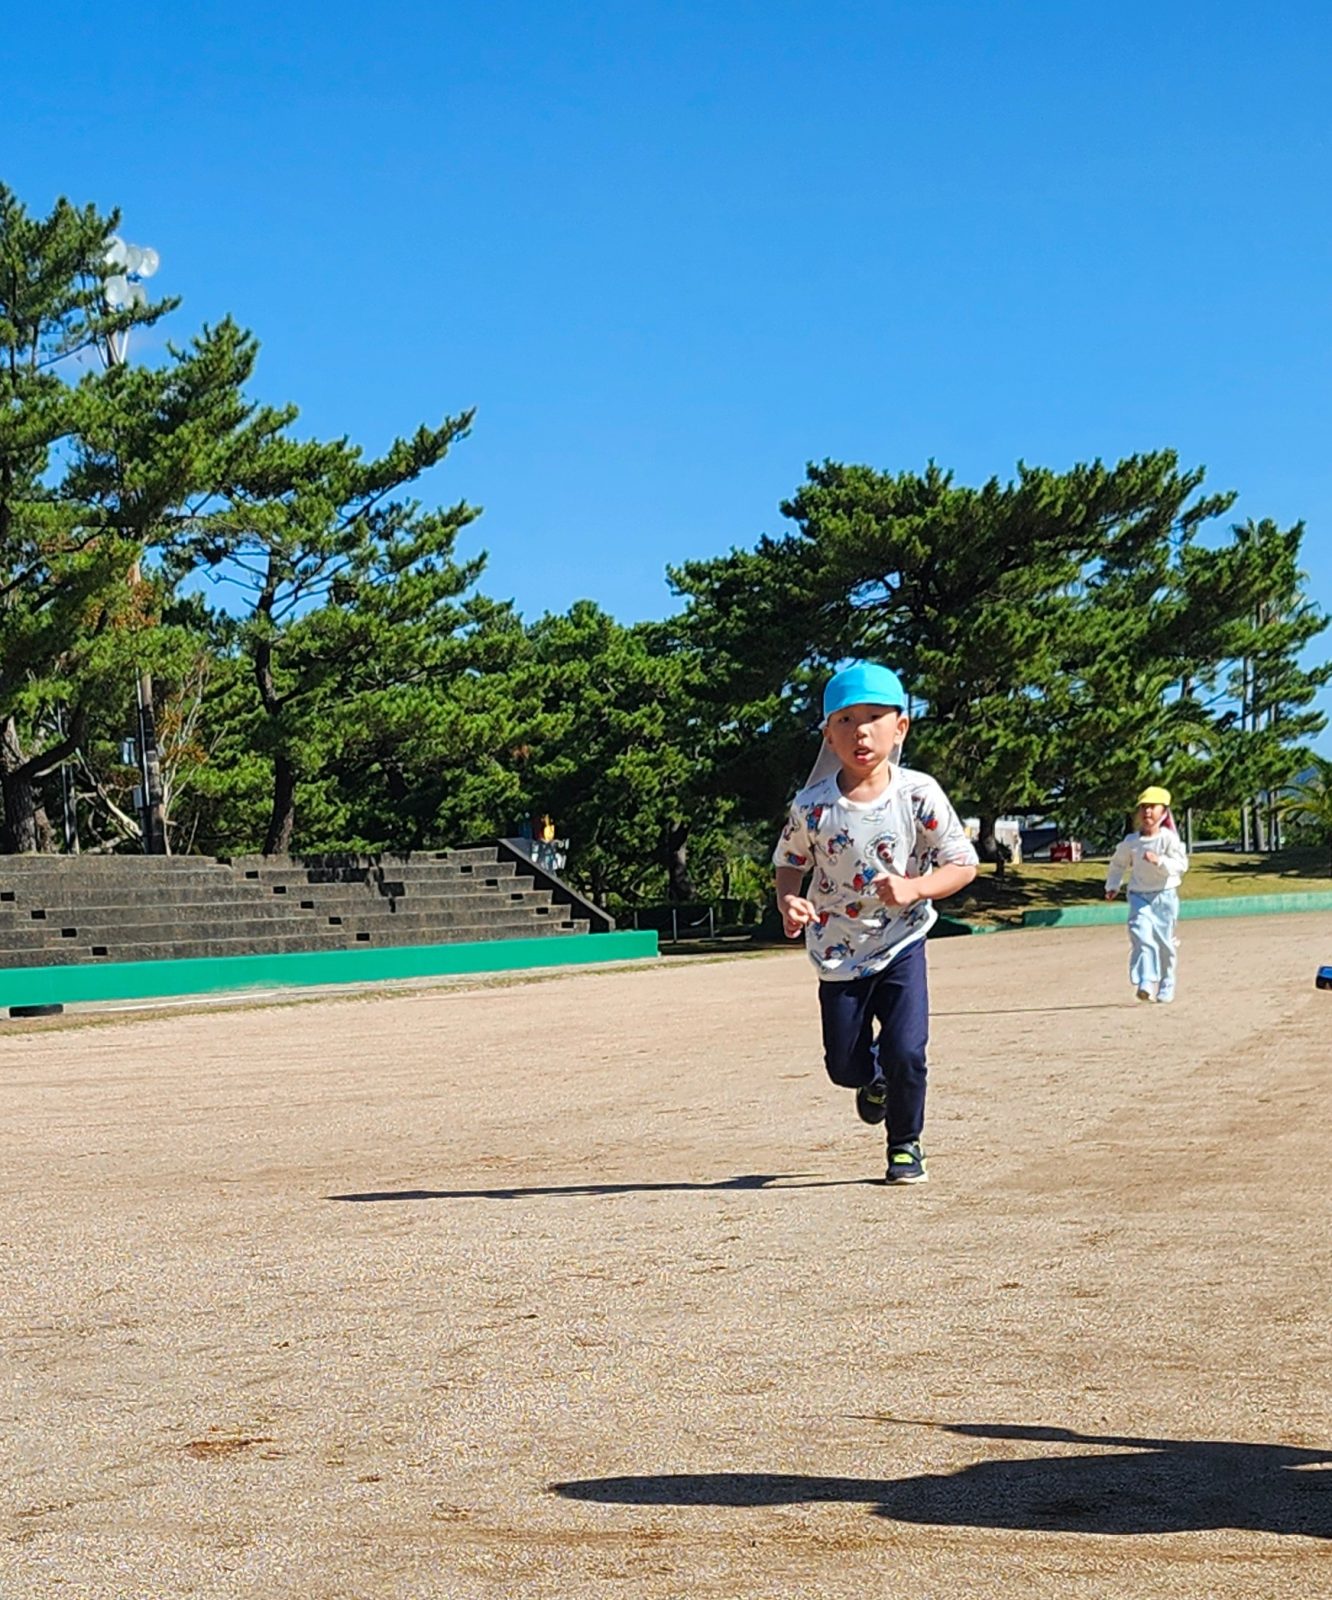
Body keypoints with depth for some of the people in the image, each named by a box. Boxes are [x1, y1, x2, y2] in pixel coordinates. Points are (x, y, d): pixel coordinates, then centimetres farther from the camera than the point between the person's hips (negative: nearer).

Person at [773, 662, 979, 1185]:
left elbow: (963, 864, -7)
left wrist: (913, 887, -24)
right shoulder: (811, 807, -11)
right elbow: (789, 863, 4)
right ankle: (874, 1079, 46)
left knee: (906, 1052, -13)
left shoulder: (919, 795, -13)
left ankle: (906, 1144, 14)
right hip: (838, 954, 1)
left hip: (900, 944, -1)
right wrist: (789, 902, -17)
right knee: (845, 1065, 6)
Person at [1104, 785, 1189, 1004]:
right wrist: (1112, 886, 15)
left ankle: (1166, 989, 25)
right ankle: (1145, 983, -27)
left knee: (1164, 944, 9)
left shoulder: (1169, 839, -8)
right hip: (1139, 897, 1)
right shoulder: (1130, 842, 2)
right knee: (1141, 935, -20)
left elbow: (1182, 864, -18)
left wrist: (1159, 861, -31)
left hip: (1165, 897, -1)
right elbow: (1118, 863, 19)